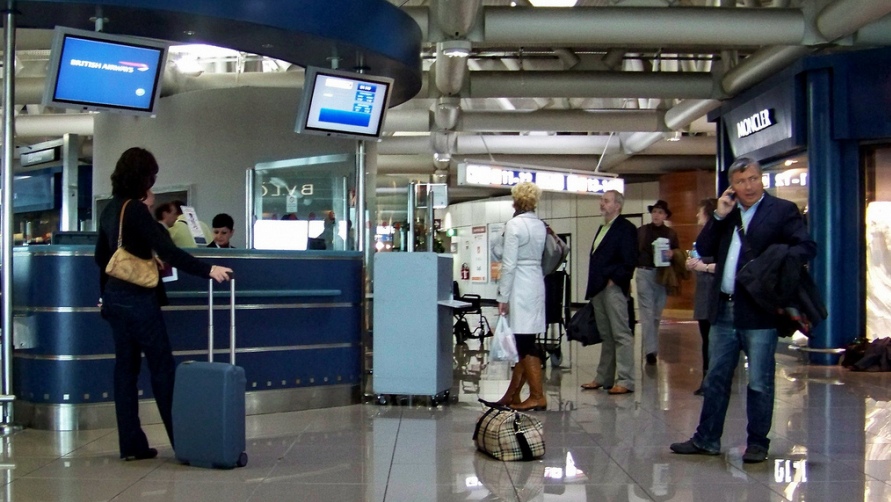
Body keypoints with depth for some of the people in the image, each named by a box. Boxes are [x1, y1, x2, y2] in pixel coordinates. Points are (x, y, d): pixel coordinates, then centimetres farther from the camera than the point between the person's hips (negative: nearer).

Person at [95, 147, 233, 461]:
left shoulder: (110, 210, 11)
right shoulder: (136, 210, -14)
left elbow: (101, 256, 20)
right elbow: (166, 251, -22)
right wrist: (207, 269, -23)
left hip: (115, 296, 8)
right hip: (137, 298, -8)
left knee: (125, 367, 8)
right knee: (162, 367, -3)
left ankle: (131, 444, 10)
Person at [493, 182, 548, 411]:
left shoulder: (514, 224, -12)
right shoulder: (540, 225, 10)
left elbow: (509, 263, -14)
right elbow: (538, 257, 8)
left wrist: (503, 297, -10)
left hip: (519, 286, -8)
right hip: (536, 283, 8)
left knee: (525, 342, -4)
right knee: (523, 342, 11)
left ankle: (538, 396, -3)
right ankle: (512, 394, 17)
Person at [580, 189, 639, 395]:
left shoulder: (626, 228, -6)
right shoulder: (603, 228, 21)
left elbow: (629, 260, -14)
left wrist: (614, 279, -13)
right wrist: (593, 287, 13)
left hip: (613, 288, -9)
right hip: (598, 289, 9)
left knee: (621, 335, -6)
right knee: (606, 335, 12)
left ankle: (625, 381, -5)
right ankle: (604, 378, 17)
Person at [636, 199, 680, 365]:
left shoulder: (671, 233, 7)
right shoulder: (641, 231, 4)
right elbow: (634, 253, 4)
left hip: (663, 275, 2)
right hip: (644, 273, -2)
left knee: (657, 314, 10)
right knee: (647, 313, -7)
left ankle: (651, 346, 25)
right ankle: (651, 350, -11)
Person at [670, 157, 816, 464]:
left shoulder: (782, 210, -1)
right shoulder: (727, 213, 14)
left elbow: (806, 247, -8)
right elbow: (703, 249, 9)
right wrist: (718, 216, -2)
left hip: (759, 311, -5)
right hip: (723, 310, 5)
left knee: (759, 382, 3)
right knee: (716, 378, 12)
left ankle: (757, 443, 14)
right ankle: (707, 439, 20)